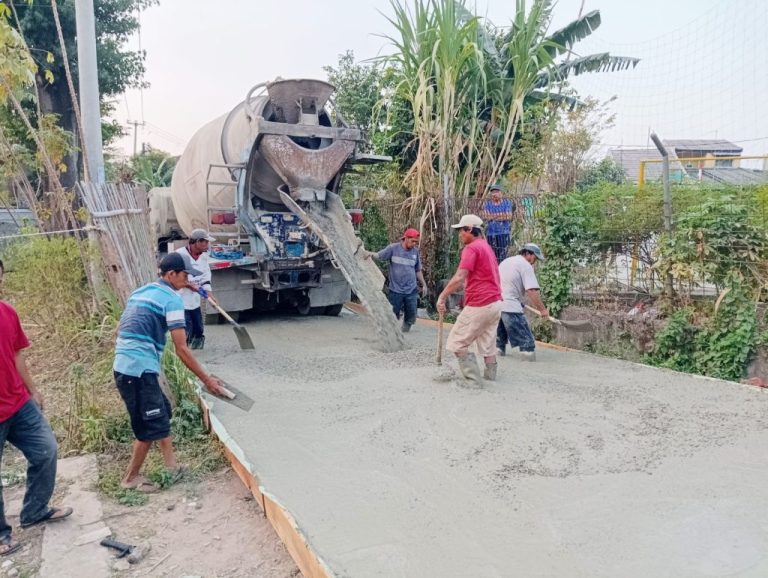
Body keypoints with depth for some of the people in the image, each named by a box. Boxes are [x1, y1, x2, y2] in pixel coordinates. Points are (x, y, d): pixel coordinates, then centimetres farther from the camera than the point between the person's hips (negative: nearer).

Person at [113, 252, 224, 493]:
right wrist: (206, 379, -7)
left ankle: (171, 467, 24)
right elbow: (181, 349, -13)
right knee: (151, 425, 3)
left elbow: (119, 331, 22)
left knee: (161, 412, 18)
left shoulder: (140, 292, 17)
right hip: (140, 370, -10)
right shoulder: (171, 299, -10)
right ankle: (131, 478, 18)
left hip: (123, 366, 10)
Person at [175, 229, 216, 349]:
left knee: (199, 330, 16)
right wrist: (188, 284, -22)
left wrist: (209, 293, -6)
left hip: (195, 300, 8)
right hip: (180, 300, -8)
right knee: (185, 332, -11)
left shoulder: (203, 256, 6)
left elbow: (205, 276, 8)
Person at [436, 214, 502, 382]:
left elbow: (459, 277, -23)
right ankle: (490, 377, 16)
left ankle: (473, 379, -2)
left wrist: (442, 296, -19)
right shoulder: (487, 247, 18)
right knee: (488, 344, 13)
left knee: (457, 343, -1)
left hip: (479, 305, -9)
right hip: (495, 303, 9)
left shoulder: (471, 248, -12)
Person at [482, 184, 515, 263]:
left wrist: (493, 216, -2)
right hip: (491, 232, 2)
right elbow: (487, 216, -5)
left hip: (504, 232, -1)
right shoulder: (487, 204, 9)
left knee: (503, 254, -10)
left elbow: (509, 216, -6)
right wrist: (503, 215, -1)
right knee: (493, 255, 1)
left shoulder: (507, 202, 6)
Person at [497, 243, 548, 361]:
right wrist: (542, 309, -12)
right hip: (510, 307, -9)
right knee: (527, 342, -6)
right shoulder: (526, 265, -6)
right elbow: (532, 291, -16)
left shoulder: (506, 261, 21)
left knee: (500, 338, 22)